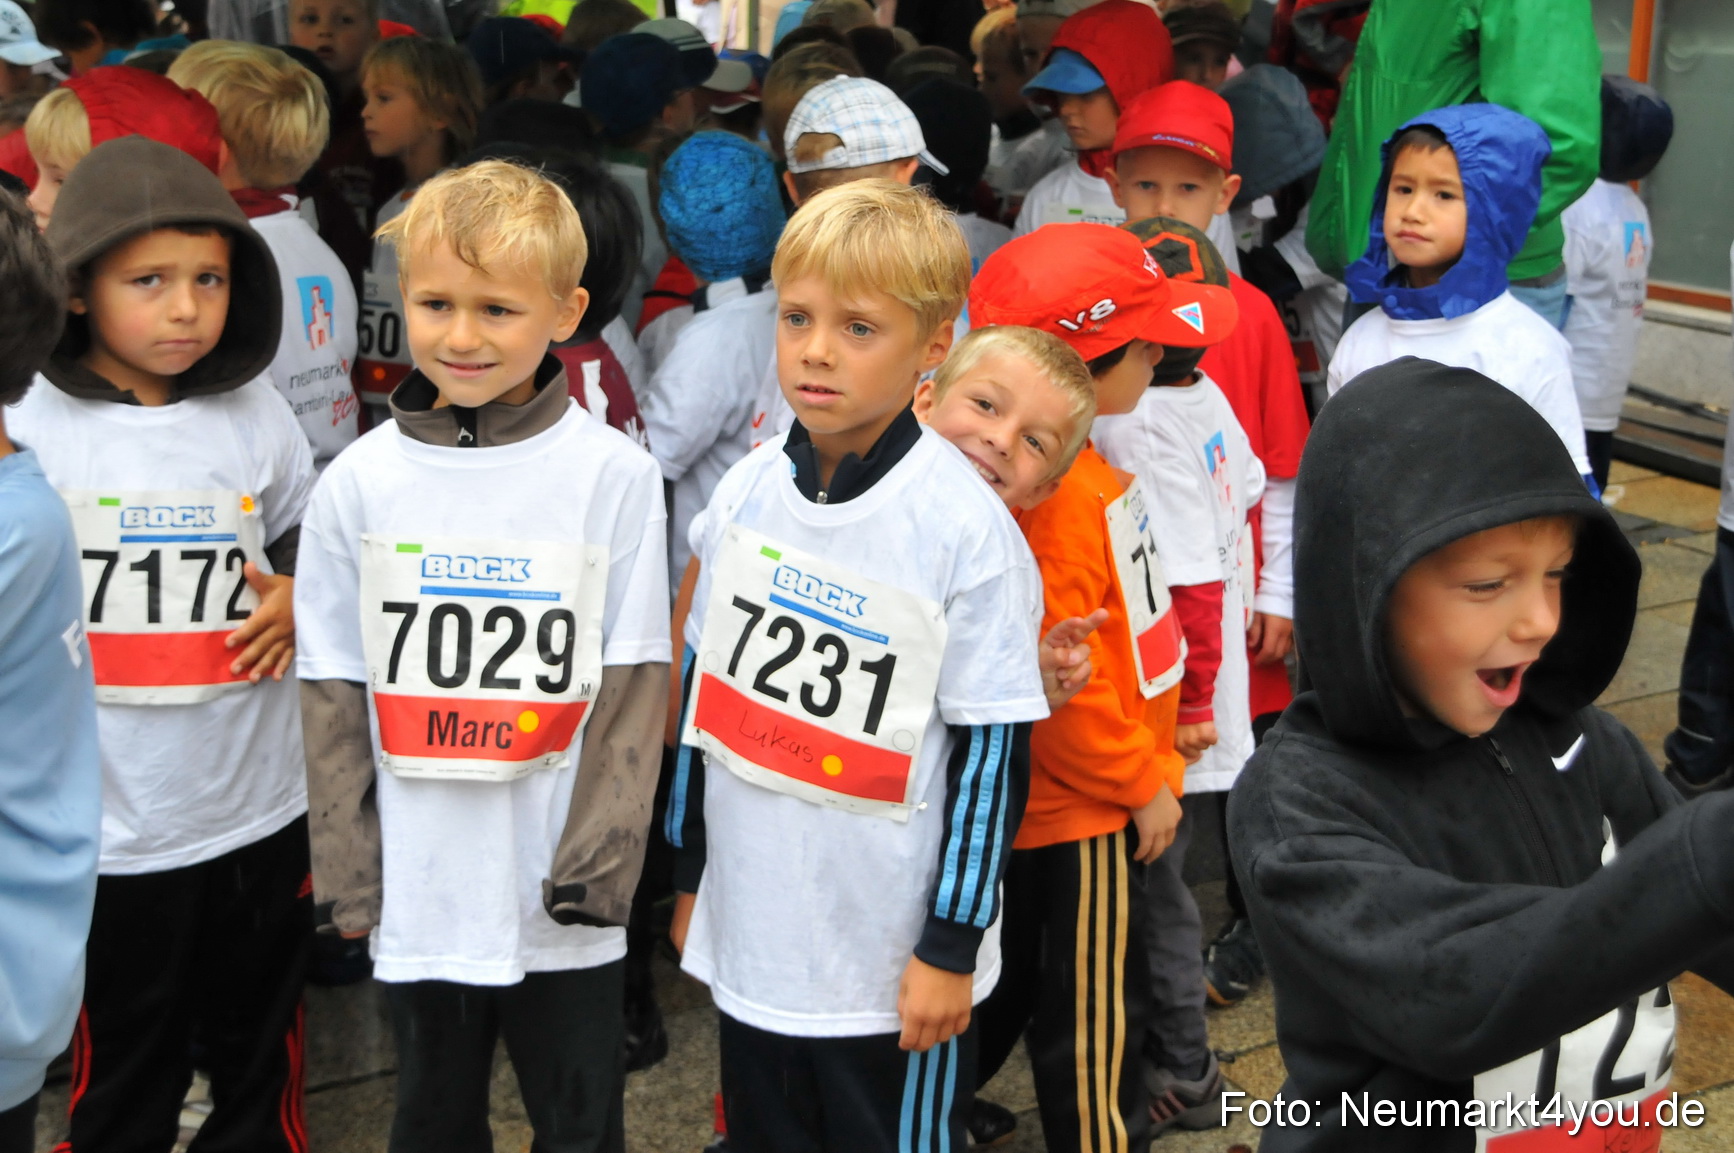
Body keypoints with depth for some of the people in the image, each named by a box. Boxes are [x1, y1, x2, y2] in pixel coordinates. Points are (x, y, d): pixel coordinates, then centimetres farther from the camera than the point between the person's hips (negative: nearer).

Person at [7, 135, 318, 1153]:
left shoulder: (257, 416, 0)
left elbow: (311, 533, 16)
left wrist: (298, 597, -2)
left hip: (261, 810, 3)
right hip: (107, 828, -2)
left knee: (264, 1066, 19)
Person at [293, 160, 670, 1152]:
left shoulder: (615, 476, -7)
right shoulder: (360, 482, -1)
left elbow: (634, 685, -6)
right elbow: (336, 693, 3)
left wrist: (600, 856, -10)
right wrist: (345, 867, 1)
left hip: (562, 895, -1)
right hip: (418, 893, 2)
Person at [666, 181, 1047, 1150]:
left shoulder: (966, 526, -18)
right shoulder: (746, 490, -2)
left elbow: (993, 749, -14)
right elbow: (705, 687, 7)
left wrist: (951, 946, -10)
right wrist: (690, 874, 12)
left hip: (893, 962, -5)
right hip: (751, 932, 5)